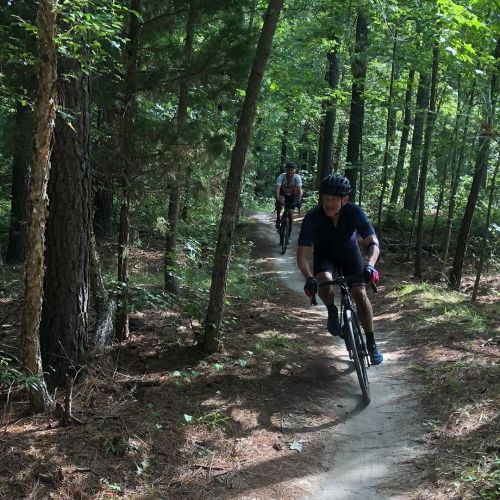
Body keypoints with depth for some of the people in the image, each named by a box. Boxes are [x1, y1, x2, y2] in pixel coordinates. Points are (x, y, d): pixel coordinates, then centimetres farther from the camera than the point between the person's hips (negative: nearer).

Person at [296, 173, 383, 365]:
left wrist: (370, 265, -51)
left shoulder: (354, 212, -28)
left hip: (349, 252, 1)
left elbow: (373, 243, -30)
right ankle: (332, 311, -1)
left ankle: (371, 343, 2)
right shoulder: (312, 217, -29)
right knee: (324, 281, -33)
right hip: (324, 254, -1)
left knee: (360, 294, -14)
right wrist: (309, 279, -48)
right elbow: (302, 255, -31)